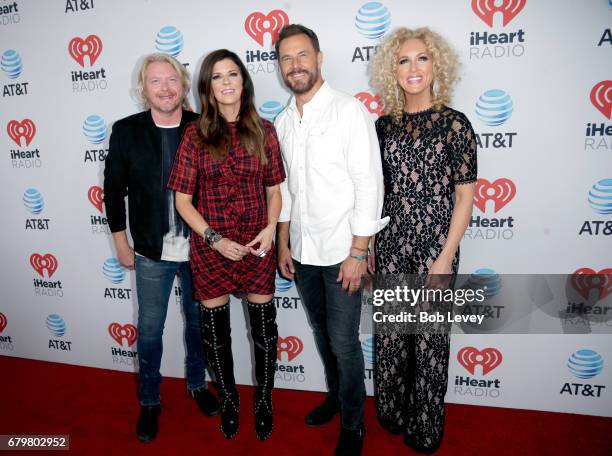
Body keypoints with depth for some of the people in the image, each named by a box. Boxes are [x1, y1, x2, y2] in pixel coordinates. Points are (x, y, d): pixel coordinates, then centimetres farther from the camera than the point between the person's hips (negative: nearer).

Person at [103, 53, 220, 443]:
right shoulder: (126, 131, -3)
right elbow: (114, 190, 3)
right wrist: (121, 243, 3)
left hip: (200, 249, 1)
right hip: (151, 253, 0)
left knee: (198, 321, 17)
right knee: (150, 330, 12)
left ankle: (197, 384, 41)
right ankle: (150, 401, 34)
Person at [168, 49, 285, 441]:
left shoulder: (263, 131, 2)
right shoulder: (196, 134, -3)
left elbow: (274, 190, 6)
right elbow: (183, 199, -2)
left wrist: (271, 228, -10)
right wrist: (215, 239, -13)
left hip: (257, 247, 1)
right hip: (211, 248, 0)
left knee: (264, 327, 10)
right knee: (216, 330, 14)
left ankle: (264, 400, 35)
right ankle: (229, 399, 39)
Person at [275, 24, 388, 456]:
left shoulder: (350, 111, -10)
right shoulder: (283, 122, 9)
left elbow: (369, 185, -13)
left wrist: (357, 252, -16)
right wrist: (283, 245, 12)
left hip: (341, 252, -5)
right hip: (302, 252, 6)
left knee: (344, 342, 3)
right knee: (322, 334, 19)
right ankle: (335, 396, 43)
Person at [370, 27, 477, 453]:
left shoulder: (454, 124, -4)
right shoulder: (383, 125, 6)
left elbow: (464, 196, -6)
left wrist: (445, 257, -11)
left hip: (435, 247, -3)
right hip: (389, 245, 4)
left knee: (430, 338, 8)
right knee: (389, 333, 13)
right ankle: (391, 413, 36)